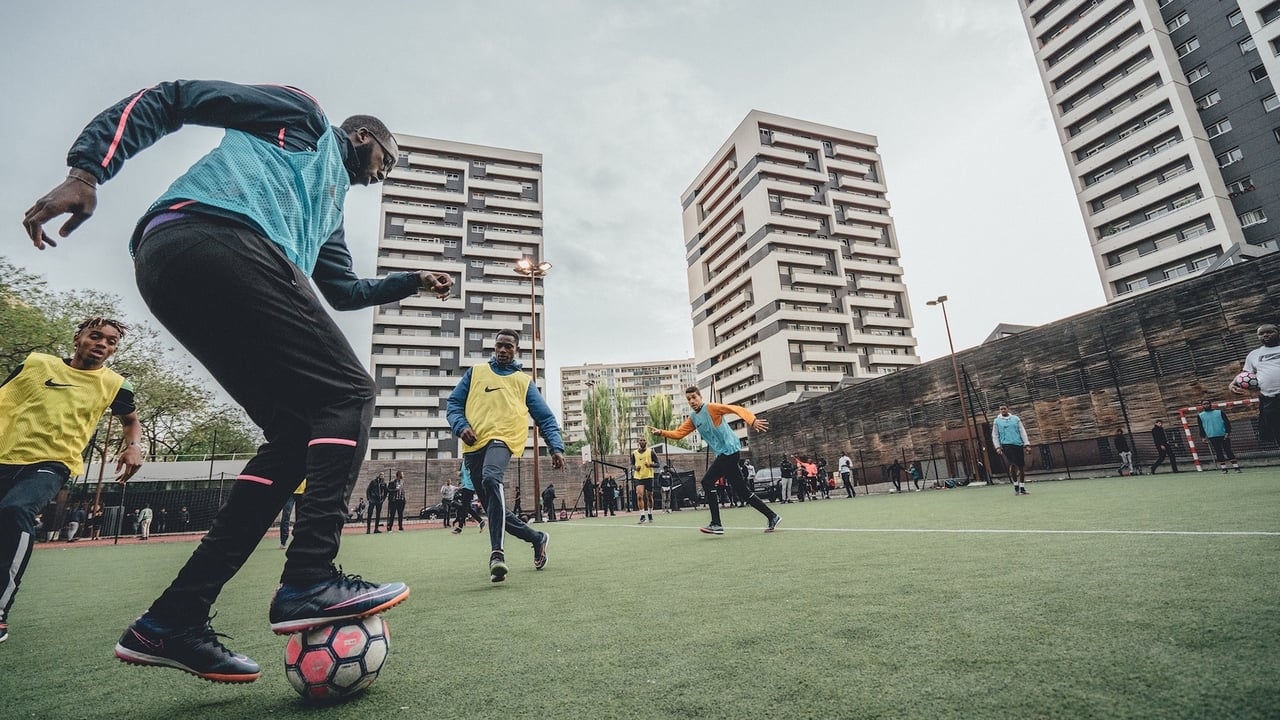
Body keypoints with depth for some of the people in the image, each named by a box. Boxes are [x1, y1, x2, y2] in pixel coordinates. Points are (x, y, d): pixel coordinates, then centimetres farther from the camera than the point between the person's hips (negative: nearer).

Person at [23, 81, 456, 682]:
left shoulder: (329, 202, 37)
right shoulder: (305, 116, 16)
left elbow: (343, 290, 39)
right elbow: (170, 99, 5)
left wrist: (410, 282, 39)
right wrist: (87, 168, -8)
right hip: (210, 234, -9)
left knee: (297, 435, 3)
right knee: (347, 392, -13)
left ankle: (170, 623, 4)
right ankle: (309, 581, -20)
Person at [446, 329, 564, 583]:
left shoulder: (525, 381, 16)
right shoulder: (475, 372, 21)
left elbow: (545, 418, 13)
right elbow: (453, 403, 16)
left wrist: (556, 447, -1)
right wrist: (461, 426, -5)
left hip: (502, 438, -4)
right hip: (474, 445, 4)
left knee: (491, 479, -35)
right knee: (491, 506, 6)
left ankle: (497, 553, -35)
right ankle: (537, 538, 26)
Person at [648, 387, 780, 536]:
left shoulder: (711, 407, -9)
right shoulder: (693, 419, 14)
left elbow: (738, 409, -19)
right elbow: (678, 433, 13)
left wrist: (752, 421, -34)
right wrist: (661, 432, -1)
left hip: (729, 450, -8)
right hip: (723, 453, 8)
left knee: (707, 481, -12)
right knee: (743, 491, 9)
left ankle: (716, 524, -7)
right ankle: (772, 516, 19)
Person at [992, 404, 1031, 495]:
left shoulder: (1016, 418, 12)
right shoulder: (997, 421, 7)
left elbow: (1022, 431, 10)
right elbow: (995, 435, 8)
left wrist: (1026, 443, 1)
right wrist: (997, 447, -2)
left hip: (1019, 444, 3)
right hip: (1006, 445, -2)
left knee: (1022, 467, 4)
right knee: (1013, 465, -17)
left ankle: (1022, 488, 15)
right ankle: (1016, 486, -2)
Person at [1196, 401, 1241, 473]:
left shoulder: (1219, 412, 7)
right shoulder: (1200, 416, 7)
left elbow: (1227, 422, 3)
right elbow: (1201, 427, 9)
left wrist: (1228, 432, -8)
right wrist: (1203, 436, 1)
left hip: (1223, 435, 0)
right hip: (1212, 437, 0)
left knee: (1229, 451, -1)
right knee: (1218, 452, 1)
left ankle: (1236, 467, 3)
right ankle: (1224, 469, 5)